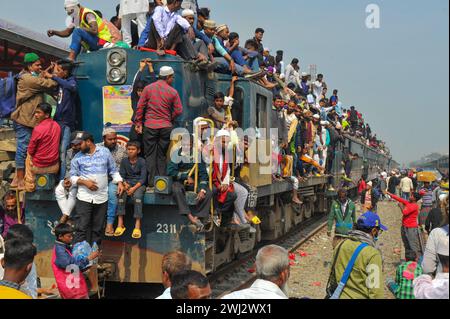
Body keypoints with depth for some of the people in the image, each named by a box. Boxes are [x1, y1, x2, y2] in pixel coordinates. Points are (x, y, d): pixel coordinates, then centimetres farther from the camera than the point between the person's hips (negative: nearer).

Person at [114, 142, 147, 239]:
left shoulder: (142, 161, -3)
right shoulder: (124, 161, 8)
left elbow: (143, 178, -8)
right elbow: (122, 176, 6)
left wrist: (134, 188, -21)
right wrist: (125, 184, -16)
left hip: (139, 184, -3)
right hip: (127, 183, 3)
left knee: (137, 195, -33)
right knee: (121, 194, -28)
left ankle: (137, 226, -35)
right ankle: (120, 224, -27)